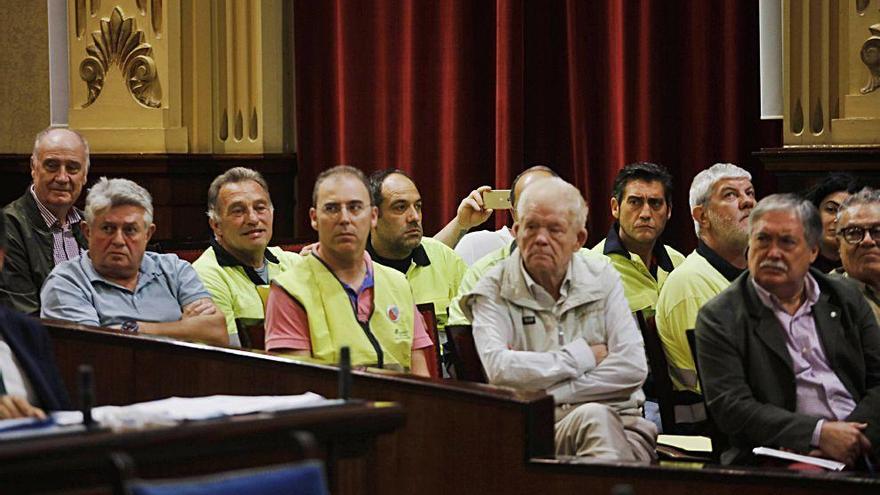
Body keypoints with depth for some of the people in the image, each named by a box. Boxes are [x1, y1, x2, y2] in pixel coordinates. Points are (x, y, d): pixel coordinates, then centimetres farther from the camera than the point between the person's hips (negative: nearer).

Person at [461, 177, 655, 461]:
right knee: (593, 416, -35)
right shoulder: (494, 291, 6)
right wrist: (582, 355, -5)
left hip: (616, 423, 3)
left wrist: (548, 393, -10)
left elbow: (633, 367, -2)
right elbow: (498, 369, -13)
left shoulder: (602, 280, 12)